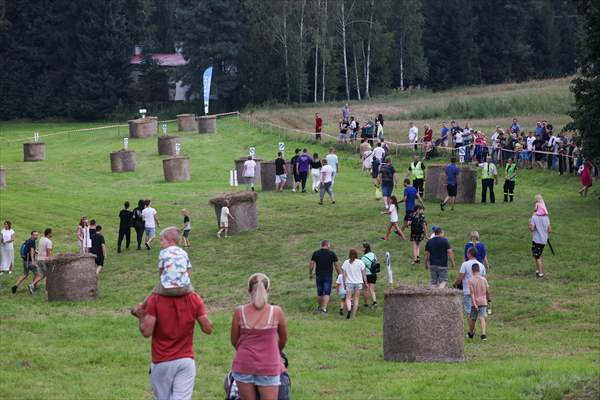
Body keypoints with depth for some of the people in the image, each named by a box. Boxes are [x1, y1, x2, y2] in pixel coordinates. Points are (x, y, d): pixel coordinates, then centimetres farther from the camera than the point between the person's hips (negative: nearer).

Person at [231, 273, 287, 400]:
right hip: (268, 367, -1)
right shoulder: (276, 312, -7)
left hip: (244, 366, 1)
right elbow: (283, 339, 9)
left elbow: (234, 341, 6)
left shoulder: (240, 312, -6)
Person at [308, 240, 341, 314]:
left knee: (319, 293, 14)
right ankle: (324, 308, -15)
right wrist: (339, 274, 8)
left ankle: (319, 307, 28)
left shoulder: (316, 253, 2)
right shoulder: (332, 254, -4)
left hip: (319, 276, 3)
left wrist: (310, 274, 11)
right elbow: (337, 265, -3)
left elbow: (311, 264, -1)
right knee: (327, 293, -2)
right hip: (328, 276, -3)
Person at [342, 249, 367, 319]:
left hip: (349, 282, 0)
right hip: (358, 282, 0)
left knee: (348, 298, 2)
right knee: (356, 299, 8)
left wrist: (344, 282, 11)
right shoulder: (360, 262, -4)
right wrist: (366, 282, 9)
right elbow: (364, 274, -1)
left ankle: (349, 309, -26)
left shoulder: (346, 262, -2)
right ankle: (353, 315, 9)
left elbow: (344, 274, 1)